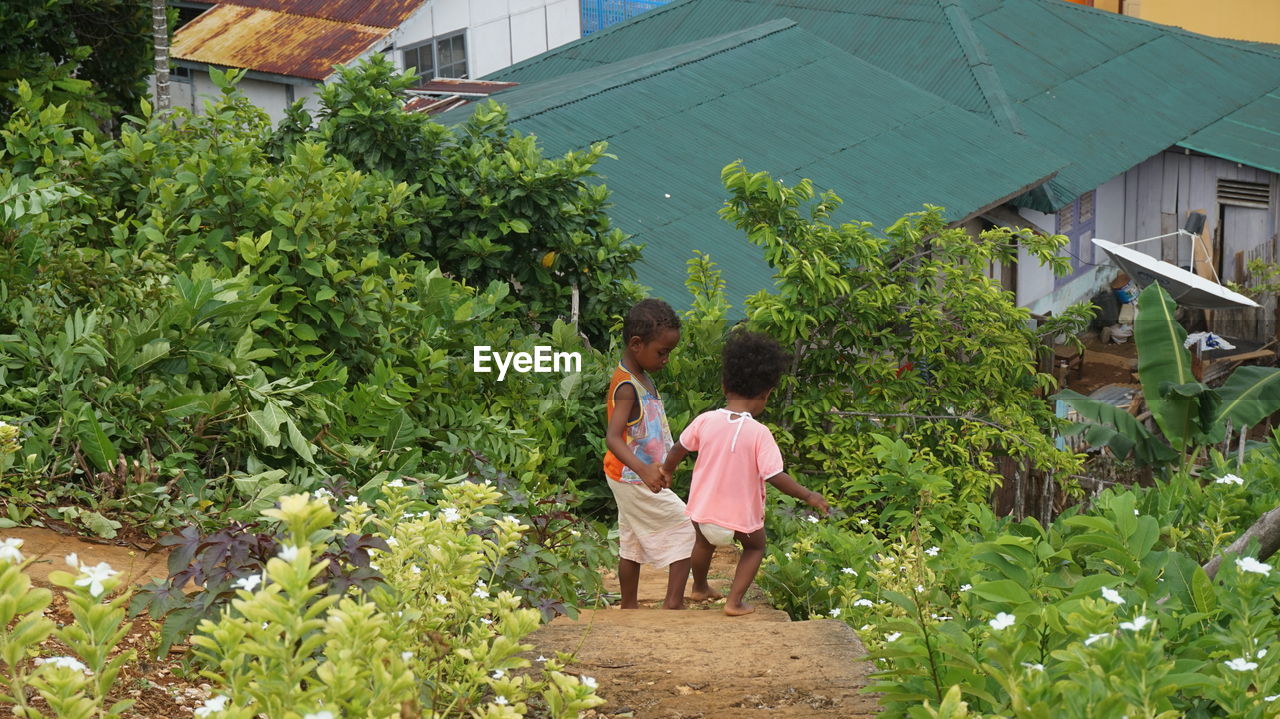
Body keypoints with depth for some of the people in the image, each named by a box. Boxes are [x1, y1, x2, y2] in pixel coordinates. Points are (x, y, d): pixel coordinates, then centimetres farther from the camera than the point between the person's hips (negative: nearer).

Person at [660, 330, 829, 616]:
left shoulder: (705, 421, -11)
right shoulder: (759, 433, -22)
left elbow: (678, 450, 4)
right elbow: (776, 477, -23)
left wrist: (667, 471, 24)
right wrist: (808, 496, -11)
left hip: (704, 507, 3)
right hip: (742, 514, -3)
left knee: (704, 540, 34)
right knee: (755, 547, 26)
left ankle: (699, 587, 53)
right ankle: (734, 601, 18)